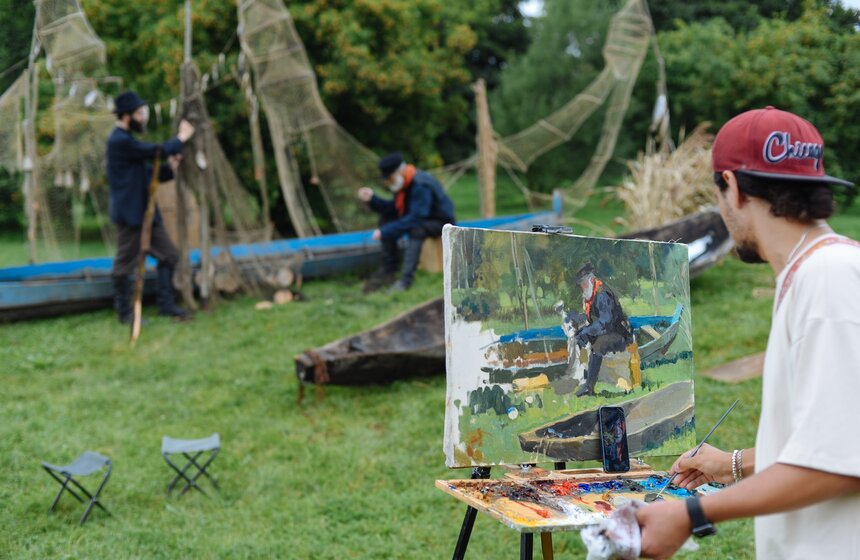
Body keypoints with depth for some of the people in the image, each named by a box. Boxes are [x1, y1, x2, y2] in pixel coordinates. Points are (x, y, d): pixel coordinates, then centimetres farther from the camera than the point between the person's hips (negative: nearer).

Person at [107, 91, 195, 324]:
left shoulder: (127, 140, 16)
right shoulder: (120, 141, -16)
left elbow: (148, 172, 19)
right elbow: (156, 151, -18)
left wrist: (169, 168, 1)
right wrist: (181, 138, -3)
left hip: (145, 211, 10)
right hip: (129, 214, -10)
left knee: (168, 254, 10)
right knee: (126, 263, 0)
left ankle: (166, 304, 16)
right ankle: (124, 313, 10)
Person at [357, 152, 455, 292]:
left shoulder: (421, 186, -29)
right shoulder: (402, 183, -1)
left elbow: (415, 218, -34)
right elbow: (392, 209, 3)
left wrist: (385, 232, -34)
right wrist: (372, 199, -12)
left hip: (441, 223, -9)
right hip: (422, 217, 9)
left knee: (416, 230, -38)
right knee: (386, 219, -4)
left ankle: (406, 279, -35)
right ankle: (388, 271, -4)